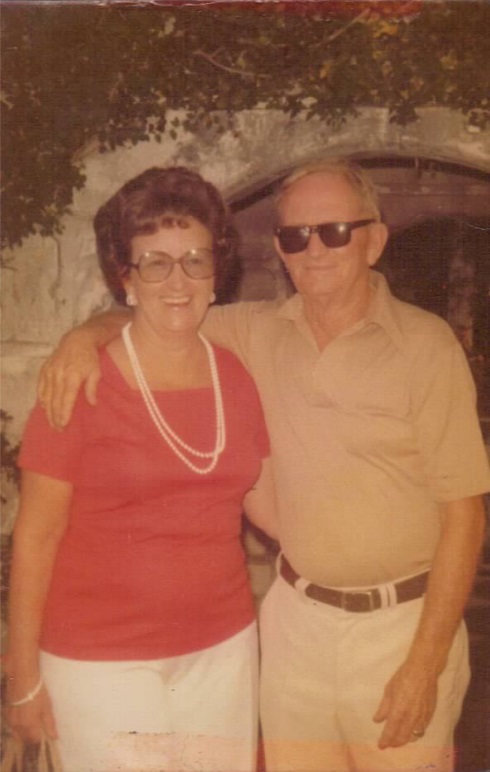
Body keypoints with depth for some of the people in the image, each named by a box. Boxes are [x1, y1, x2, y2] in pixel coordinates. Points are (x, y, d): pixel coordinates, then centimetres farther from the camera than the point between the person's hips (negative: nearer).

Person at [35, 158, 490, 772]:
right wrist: (86, 334, -10)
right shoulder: (259, 332, 0)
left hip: (402, 623, -3)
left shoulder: (425, 344, -12)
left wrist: (425, 663, -12)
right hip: (296, 613, 3)